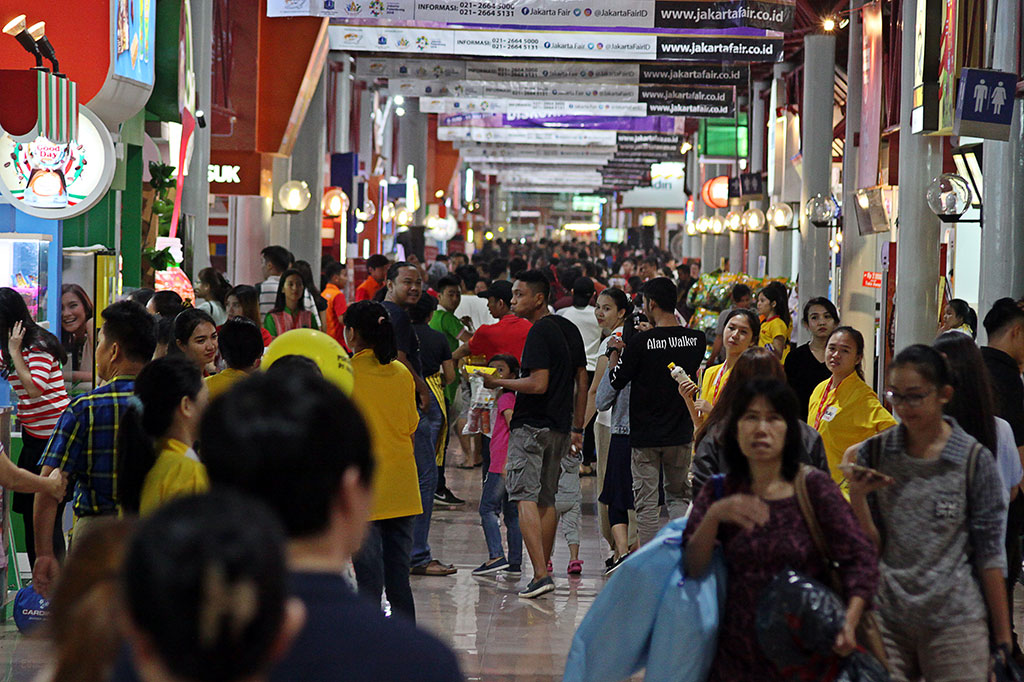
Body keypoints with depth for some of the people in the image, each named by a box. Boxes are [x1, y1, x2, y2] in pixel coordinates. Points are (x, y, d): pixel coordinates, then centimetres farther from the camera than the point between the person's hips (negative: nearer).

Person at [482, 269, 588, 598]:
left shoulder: (539, 332, -13)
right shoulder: (569, 329, 13)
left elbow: (538, 384, -21)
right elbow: (582, 382, 16)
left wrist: (499, 383, -11)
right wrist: (577, 428, 20)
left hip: (532, 425, -8)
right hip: (560, 426, 8)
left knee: (525, 497, -9)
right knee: (546, 500, 15)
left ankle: (541, 574, -20)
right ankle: (543, 571, 20)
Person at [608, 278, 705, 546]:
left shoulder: (641, 342, -17)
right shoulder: (696, 339, -4)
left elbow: (617, 381, -7)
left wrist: (615, 351, 11)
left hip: (645, 435, -3)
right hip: (680, 433, 4)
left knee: (646, 502, 4)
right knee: (679, 496, 17)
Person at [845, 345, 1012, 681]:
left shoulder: (975, 460, -2)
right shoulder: (873, 453, 4)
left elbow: (989, 553, 0)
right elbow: (870, 546, 4)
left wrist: (1002, 641, 0)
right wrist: (857, 494, -14)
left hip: (955, 620, -2)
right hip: (885, 619, 2)